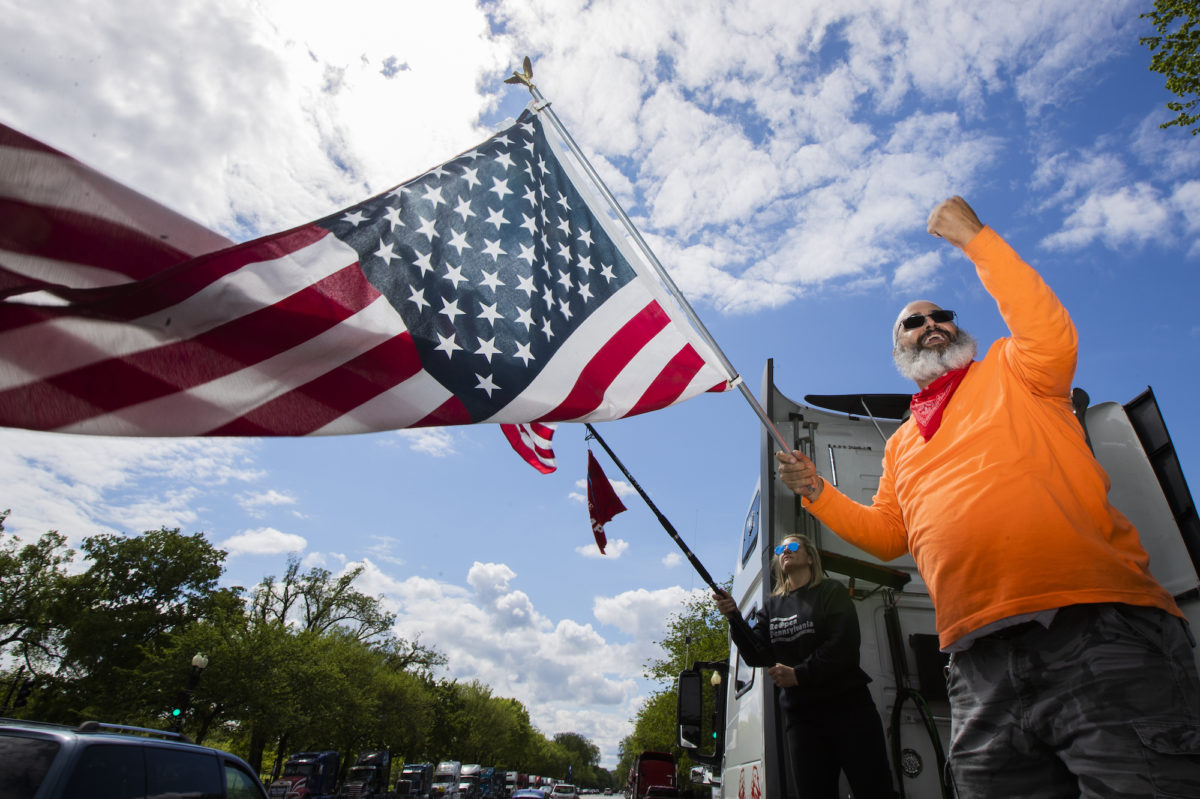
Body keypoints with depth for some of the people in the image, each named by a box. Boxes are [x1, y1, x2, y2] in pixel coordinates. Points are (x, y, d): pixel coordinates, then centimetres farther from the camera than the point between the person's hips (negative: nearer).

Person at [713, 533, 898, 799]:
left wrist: (799, 674, -17)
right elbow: (756, 656, 5)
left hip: (847, 704, -3)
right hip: (799, 713, 3)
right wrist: (734, 618, -10)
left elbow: (844, 646, -10)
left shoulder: (832, 592, 4)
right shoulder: (772, 605, 14)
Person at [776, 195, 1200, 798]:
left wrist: (974, 238, -7)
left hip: (1098, 628, -4)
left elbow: (1051, 336, -10)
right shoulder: (900, 444, 25)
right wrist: (819, 495, 9)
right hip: (980, 660, 5)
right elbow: (885, 535, 23)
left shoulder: (1010, 371, 13)